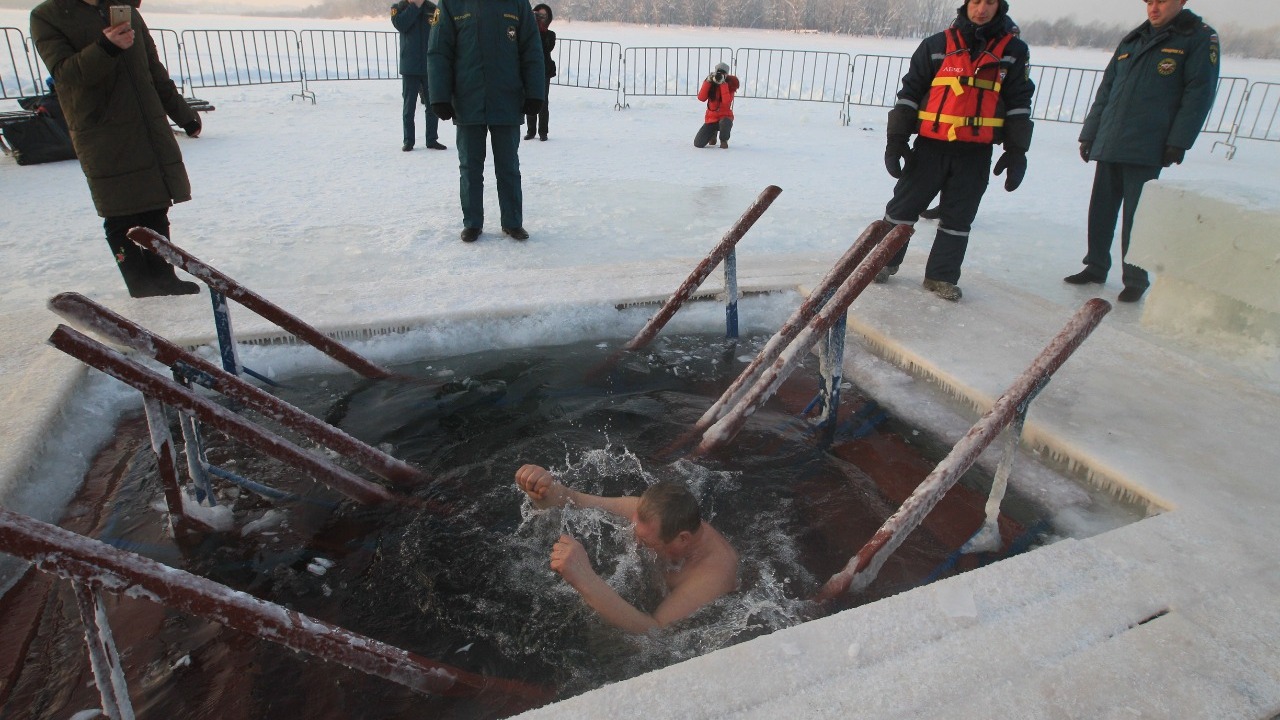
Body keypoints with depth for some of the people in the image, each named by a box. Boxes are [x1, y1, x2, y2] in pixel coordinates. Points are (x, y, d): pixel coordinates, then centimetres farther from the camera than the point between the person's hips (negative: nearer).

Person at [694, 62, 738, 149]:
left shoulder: (729, 85, -7)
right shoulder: (710, 83, 0)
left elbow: (727, 102, -25)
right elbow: (701, 98, -15)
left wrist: (723, 84, -26)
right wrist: (708, 81, -20)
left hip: (725, 116, -3)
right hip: (711, 117, 3)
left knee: (725, 123, -43)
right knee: (698, 144, -10)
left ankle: (724, 140, -5)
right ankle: (713, 132, 25)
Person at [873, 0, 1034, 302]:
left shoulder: (1013, 50, 4)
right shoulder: (937, 46, 2)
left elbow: (1019, 103, 6)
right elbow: (909, 93, 3)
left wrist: (1016, 151, 0)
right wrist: (896, 139, -3)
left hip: (976, 153, 1)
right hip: (930, 146, -1)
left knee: (958, 219, 7)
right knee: (903, 207, 4)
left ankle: (941, 276, 19)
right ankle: (884, 261, 22)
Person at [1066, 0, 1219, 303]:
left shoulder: (1199, 38, 2)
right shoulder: (1132, 40, 18)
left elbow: (1199, 93, -6)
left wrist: (1178, 142, -13)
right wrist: (1089, 134, 13)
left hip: (1147, 150, -5)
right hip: (1109, 145, 5)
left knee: (1136, 216, -3)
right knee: (1101, 209, 9)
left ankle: (1135, 279, 8)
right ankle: (1096, 267, 22)